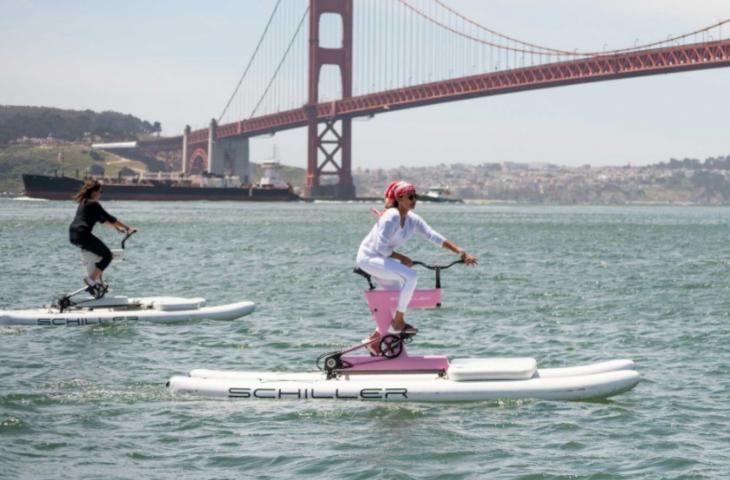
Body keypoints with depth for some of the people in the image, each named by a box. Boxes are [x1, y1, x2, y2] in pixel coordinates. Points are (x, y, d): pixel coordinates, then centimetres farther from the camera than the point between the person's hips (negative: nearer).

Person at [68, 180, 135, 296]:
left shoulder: (84, 203, 22)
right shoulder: (93, 204, -7)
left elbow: (102, 219, 29)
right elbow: (109, 218, -8)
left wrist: (116, 226, 27)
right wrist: (128, 228, -3)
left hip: (73, 235, 10)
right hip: (82, 234, -10)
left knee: (102, 252, 25)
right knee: (107, 255, -3)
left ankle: (98, 280, 22)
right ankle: (91, 279, -11)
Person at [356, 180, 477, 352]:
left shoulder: (412, 220, 3)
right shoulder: (391, 217, -21)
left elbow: (434, 237, 0)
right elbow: (381, 247, -24)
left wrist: (461, 253, -6)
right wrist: (402, 258, -14)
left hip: (380, 260, 9)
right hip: (368, 258, -9)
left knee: (399, 300, 9)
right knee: (410, 276, -25)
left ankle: (373, 340, 17)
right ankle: (399, 322, -14)